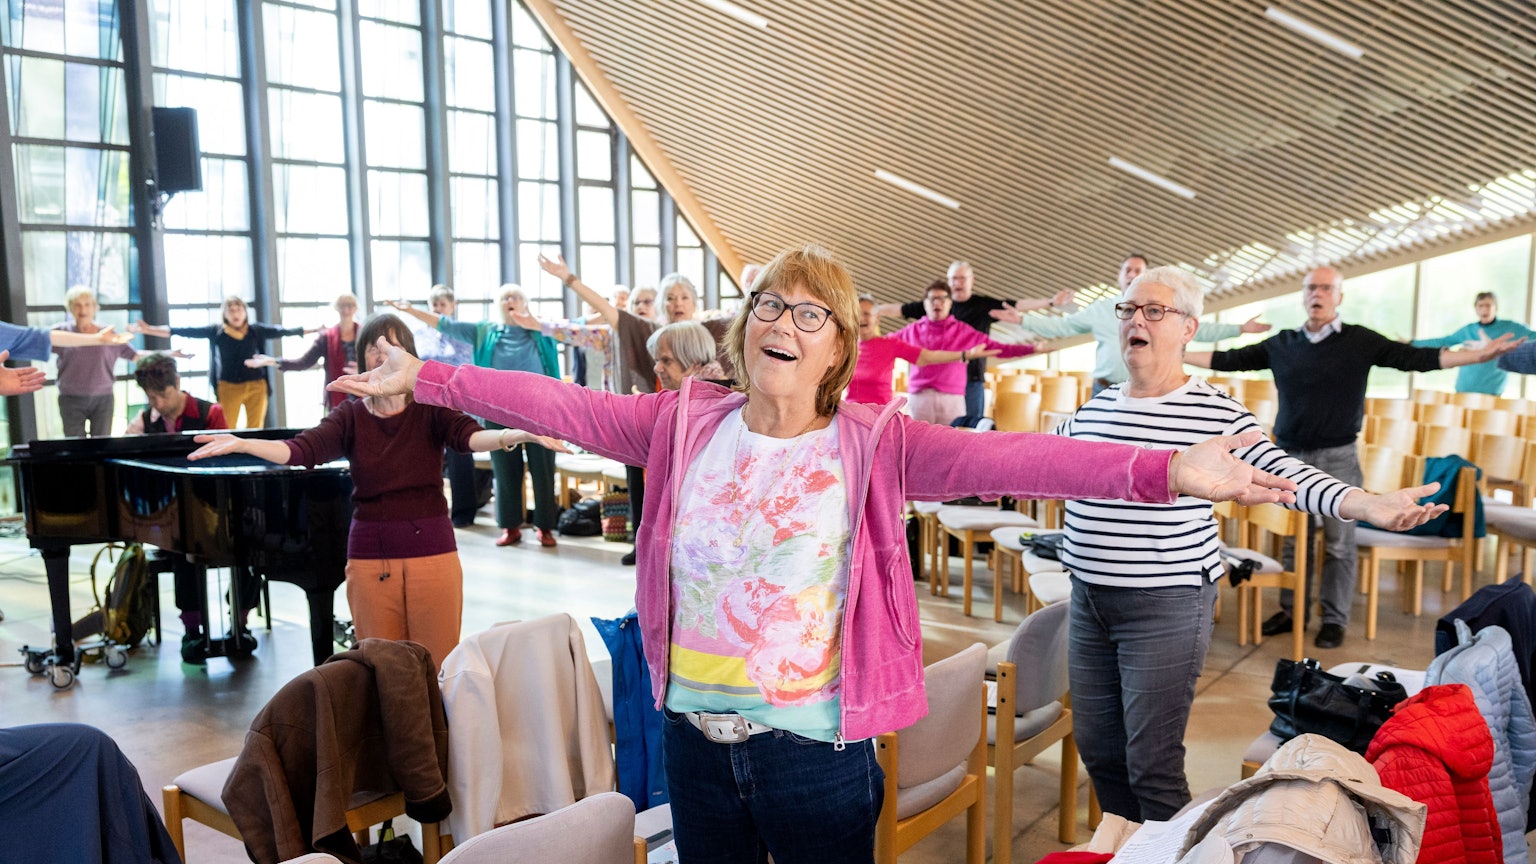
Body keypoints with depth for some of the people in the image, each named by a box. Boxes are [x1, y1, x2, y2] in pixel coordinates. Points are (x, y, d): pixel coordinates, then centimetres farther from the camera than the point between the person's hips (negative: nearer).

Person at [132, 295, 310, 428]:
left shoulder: (256, 330, 1)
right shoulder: (216, 331, -2)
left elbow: (282, 331, 0)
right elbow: (186, 331, -4)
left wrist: (314, 329, -3)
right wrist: (149, 329, -9)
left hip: (256, 386, 1)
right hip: (229, 387, -1)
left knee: (255, 431, 7)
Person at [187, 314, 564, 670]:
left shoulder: (431, 409, -2)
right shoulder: (351, 416, 4)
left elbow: (470, 435, -20)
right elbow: (301, 449, -11)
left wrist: (517, 435, -42)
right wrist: (241, 444, -29)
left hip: (432, 554, -2)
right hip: (370, 560, 2)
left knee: (439, 668, 4)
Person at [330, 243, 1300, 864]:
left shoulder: (873, 444, -12)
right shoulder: (687, 423, -2)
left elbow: (1001, 456, -25)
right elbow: (562, 406, -2)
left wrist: (1163, 471, -36)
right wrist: (424, 377, -3)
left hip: (815, 744, -3)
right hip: (696, 734, 3)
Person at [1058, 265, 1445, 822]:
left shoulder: (1215, 413, -9)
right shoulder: (1094, 409, 8)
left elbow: (1284, 474, -18)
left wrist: (1369, 505, -33)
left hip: (1165, 609, -6)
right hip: (1088, 601, 6)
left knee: (1152, 765, 0)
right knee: (1096, 747, 16)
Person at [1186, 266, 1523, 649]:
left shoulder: (1360, 340, -1)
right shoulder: (1281, 344, 6)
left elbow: (1413, 358, -7)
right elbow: (1230, 359, 8)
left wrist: (1479, 355, -17)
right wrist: (1178, 355, 3)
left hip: (1337, 459, -2)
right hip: (1290, 456, 2)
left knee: (1339, 541, 4)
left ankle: (1334, 619, 14)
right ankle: (1292, 611, 20)